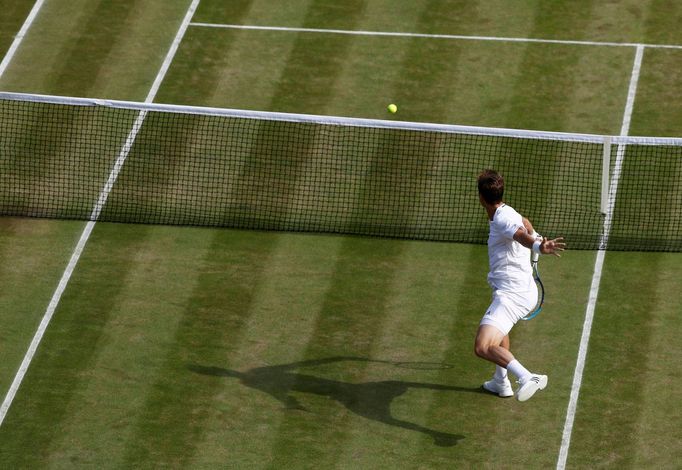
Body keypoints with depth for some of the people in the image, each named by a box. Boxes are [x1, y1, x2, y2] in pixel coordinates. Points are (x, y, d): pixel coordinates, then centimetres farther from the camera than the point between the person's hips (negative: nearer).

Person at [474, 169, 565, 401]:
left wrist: (538, 247, -61)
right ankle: (501, 382, 54)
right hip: (521, 290, 11)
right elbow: (525, 225, 36)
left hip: (512, 295, -11)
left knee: (483, 347, -27)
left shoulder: (503, 219, -19)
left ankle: (527, 378, -40)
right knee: (497, 330, 41)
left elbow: (522, 234, -40)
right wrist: (537, 237, 58)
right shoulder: (507, 213, 13)